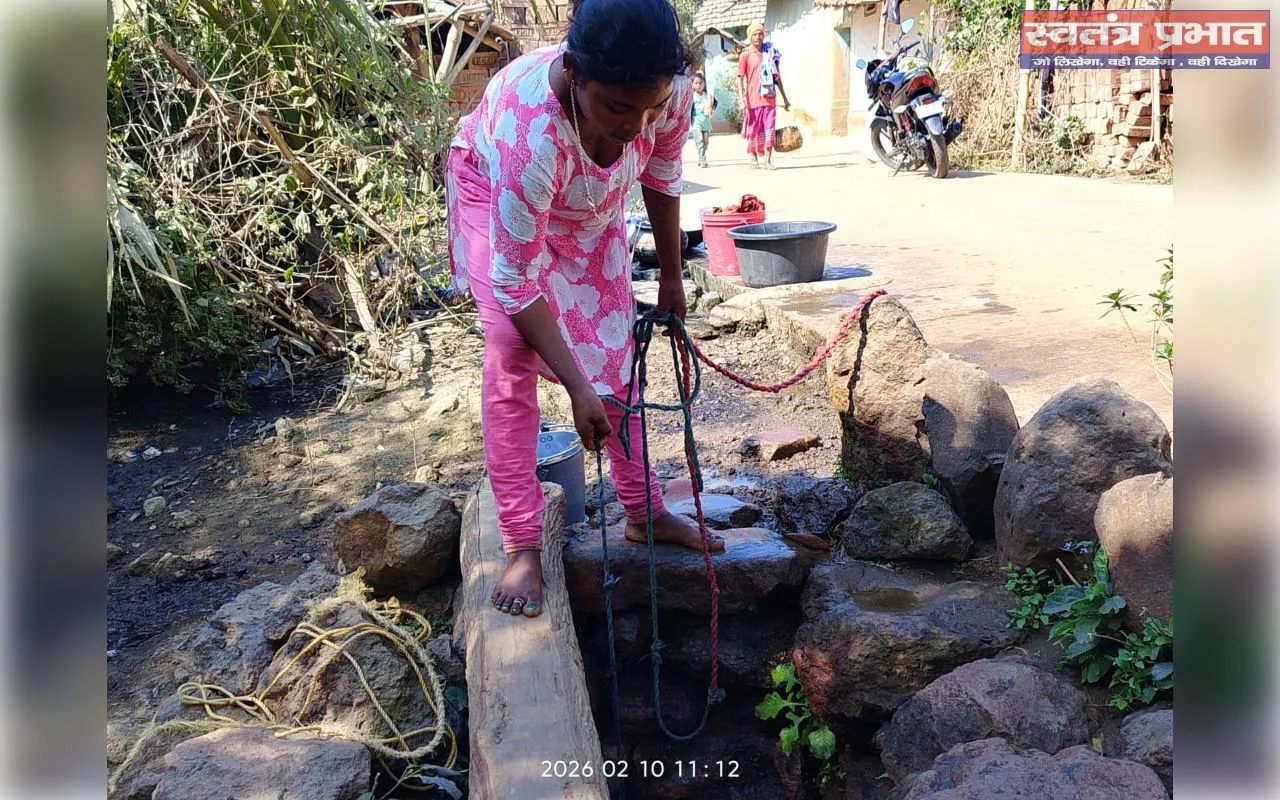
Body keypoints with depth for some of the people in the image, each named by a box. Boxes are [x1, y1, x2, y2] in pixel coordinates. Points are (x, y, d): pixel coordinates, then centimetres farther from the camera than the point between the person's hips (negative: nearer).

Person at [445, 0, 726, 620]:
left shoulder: (669, 89, -32)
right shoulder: (526, 130, -45)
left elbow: (661, 181, -9)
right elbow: (516, 281, -37)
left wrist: (671, 276, 3)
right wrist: (577, 389, -35)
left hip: (590, 205, 5)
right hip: (495, 191, -4)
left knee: (617, 349, 6)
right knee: (512, 355, -19)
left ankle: (645, 513, 21)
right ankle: (522, 547, -7)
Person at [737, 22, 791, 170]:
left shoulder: (771, 53, 11)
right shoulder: (746, 55, 1)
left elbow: (777, 77, 16)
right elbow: (740, 78, -3)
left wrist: (785, 98, 15)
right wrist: (741, 100, -14)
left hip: (769, 99, 2)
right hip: (753, 100, -2)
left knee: (769, 130, -3)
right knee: (753, 131, 5)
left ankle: (768, 161, -1)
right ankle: (754, 159, 17)